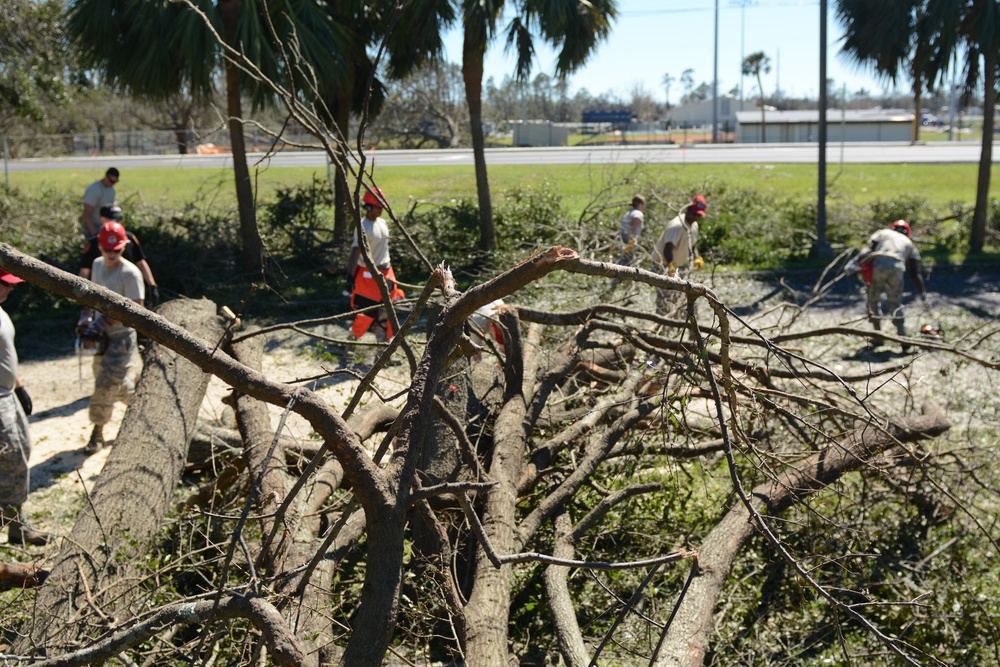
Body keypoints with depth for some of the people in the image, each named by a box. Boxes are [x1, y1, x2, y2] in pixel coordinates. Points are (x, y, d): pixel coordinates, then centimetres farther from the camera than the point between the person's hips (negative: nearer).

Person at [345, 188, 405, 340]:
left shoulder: (382, 223, 6)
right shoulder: (363, 227, -19)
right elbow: (355, 252, -26)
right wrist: (350, 275, -33)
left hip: (385, 272, 8)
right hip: (368, 274, -8)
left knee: (386, 308, 12)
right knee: (365, 309, -4)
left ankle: (382, 339, 24)